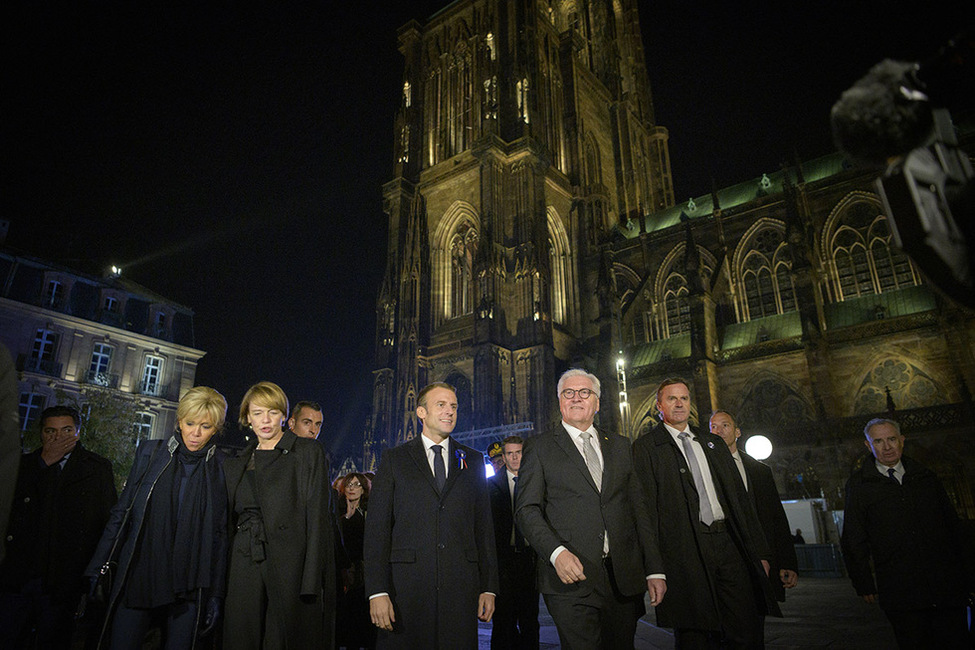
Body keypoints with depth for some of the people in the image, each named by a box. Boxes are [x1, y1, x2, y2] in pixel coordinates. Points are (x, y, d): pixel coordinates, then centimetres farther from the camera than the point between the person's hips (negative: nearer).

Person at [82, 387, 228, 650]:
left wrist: (216, 594, 1)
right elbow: (121, 512, 8)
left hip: (188, 586, -1)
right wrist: (97, 569, 3)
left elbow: (220, 534, 2)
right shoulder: (150, 452, 5)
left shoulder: (221, 467, 1)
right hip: (138, 576, 1)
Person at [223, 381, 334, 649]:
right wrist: (221, 579, 9)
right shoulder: (235, 464, 16)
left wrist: (312, 582, -14)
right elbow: (229, 521, 17)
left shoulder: (307, 451, 0)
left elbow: (317, 515, -6)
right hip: (245, 565, 4)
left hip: (290, 564, -4)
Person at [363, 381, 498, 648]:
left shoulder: (473, 461, 11)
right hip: (406, 586, -1)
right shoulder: (393, 459, 5)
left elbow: (484, 526, 10)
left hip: (461, 589, 2)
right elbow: (377, 528, 0)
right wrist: (377, 591, -8)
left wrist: (489, 587, 5)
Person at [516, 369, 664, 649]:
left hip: (625, 580, 4)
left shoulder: (620, 446, 15)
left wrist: (654, 570, 7)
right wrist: (557, 552, -18)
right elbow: (527, 510, -3)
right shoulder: (540, 447, 3)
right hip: (570, 577, -3)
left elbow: (638, 508, 12)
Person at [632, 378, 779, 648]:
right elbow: (647, 506, -6)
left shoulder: (714, 444, 19)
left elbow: (740, 498, 17)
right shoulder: (646, 447, 1)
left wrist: (759, 551, 11)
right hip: (687, 551, -5)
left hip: (730, 544, 5)